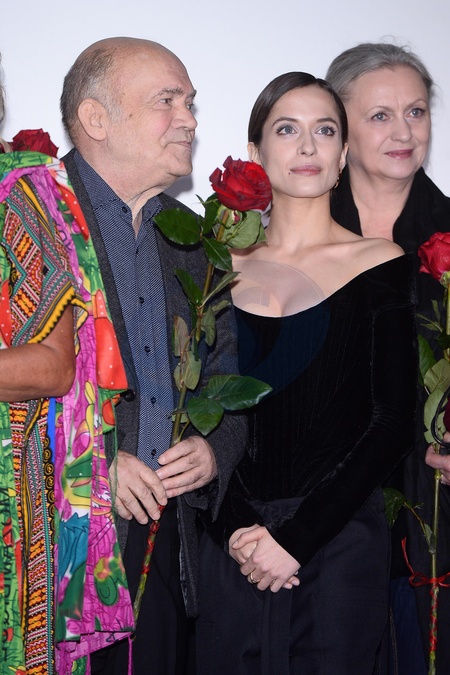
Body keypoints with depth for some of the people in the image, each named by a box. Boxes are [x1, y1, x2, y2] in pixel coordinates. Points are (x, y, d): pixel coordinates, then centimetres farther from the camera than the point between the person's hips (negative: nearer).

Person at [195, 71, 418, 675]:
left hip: (339, 538, -2)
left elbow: (393, 422, -5)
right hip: (230, 541, 2)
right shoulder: (224, 266, 6)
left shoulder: (382, 264, -2)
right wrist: (235, 529, -9)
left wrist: (298, 536, -10)